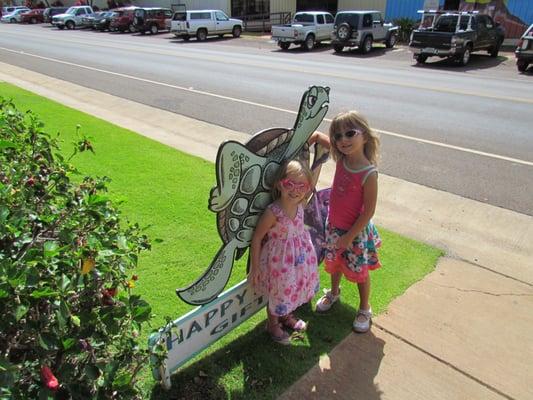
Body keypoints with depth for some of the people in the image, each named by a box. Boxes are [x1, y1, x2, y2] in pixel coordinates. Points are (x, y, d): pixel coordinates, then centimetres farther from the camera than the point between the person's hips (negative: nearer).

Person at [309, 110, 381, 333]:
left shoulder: (368, 173, -27)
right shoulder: (342, 158, -10)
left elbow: (368, 211, -22)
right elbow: (318, 136, 7)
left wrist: (349, 237, -19)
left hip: (356, 231, -6)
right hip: (334, 226, 6)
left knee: (360, 272, 13)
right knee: (334, 264, 25)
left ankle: (364, 309, 36)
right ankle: (334, 293, 52)